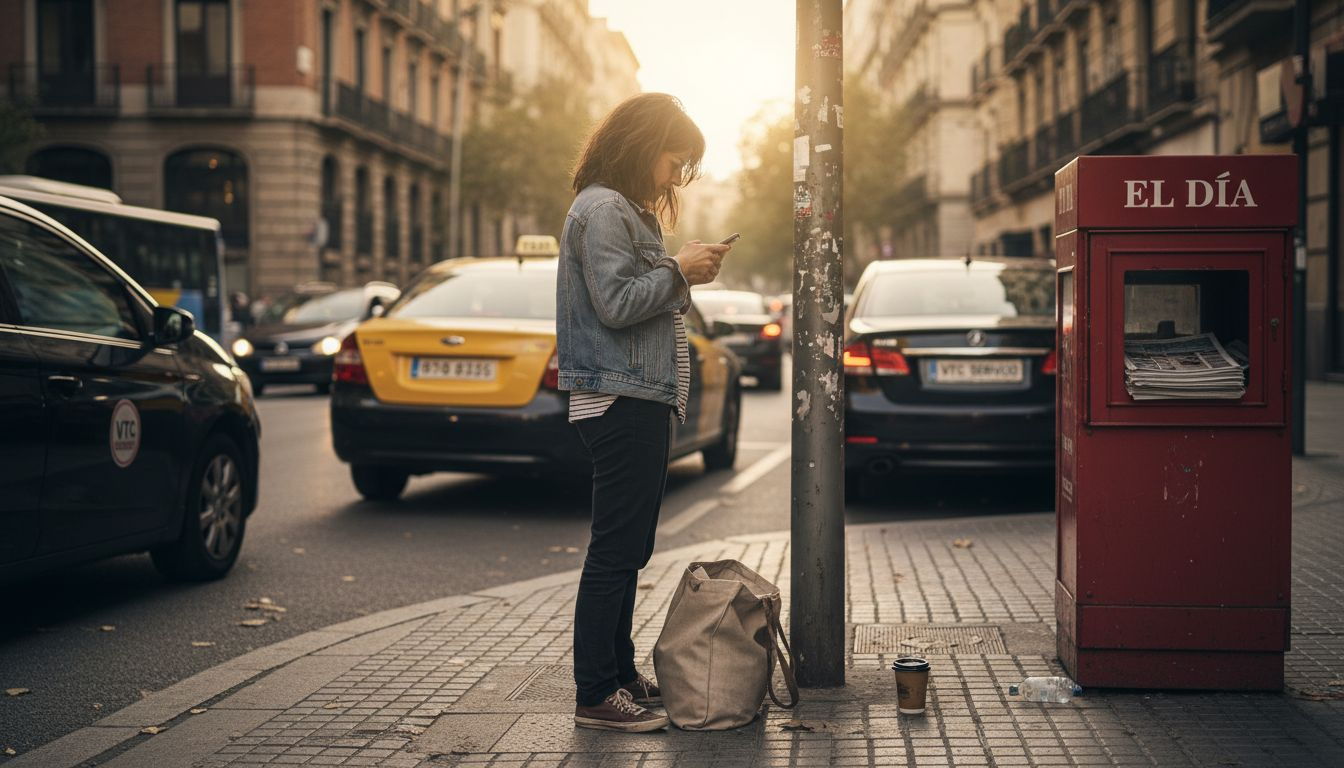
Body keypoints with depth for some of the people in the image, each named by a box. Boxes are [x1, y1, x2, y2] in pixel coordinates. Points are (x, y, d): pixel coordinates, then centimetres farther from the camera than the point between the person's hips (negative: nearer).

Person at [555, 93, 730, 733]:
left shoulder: (628, 211, 21)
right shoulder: (603, 210, -12)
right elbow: (616, 304, -19)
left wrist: (684, 275, 12)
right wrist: (679, 271, -12)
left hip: (639, 399, 11)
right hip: (620, 401, -11)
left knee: (627, 550, 13)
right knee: (615, 550, -9)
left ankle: (620, 675, 20)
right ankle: (596, 696, -6)